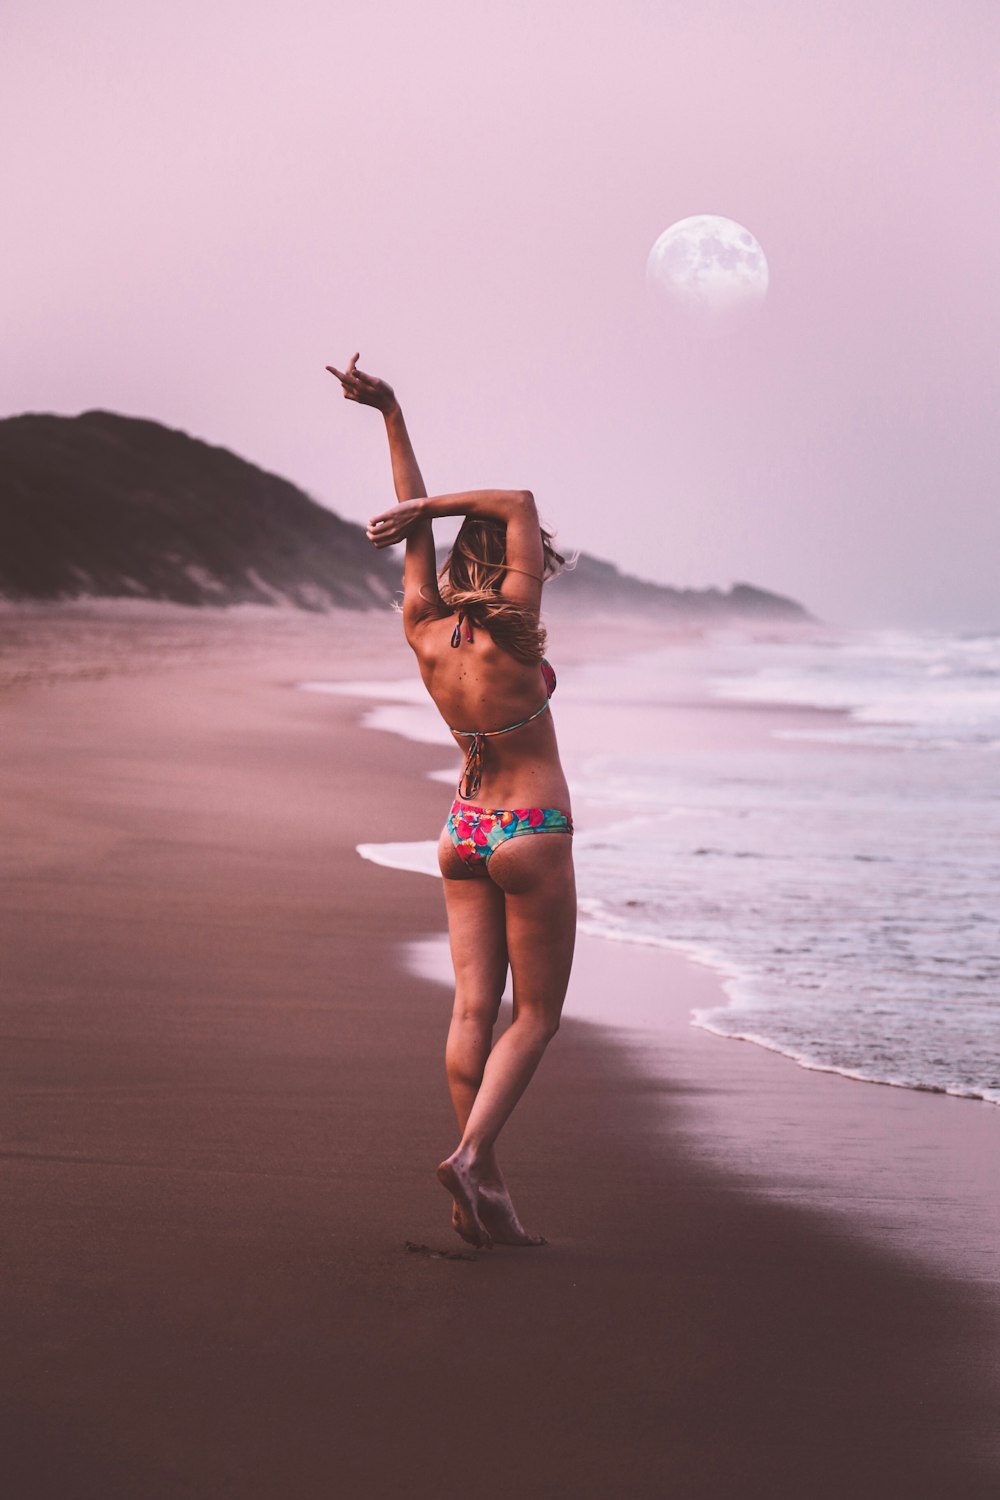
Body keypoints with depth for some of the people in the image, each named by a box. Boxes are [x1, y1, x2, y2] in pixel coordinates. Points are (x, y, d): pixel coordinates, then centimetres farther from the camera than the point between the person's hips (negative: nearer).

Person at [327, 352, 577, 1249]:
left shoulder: (423, 633, -3)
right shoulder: (510, 636, -17)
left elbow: (418, 520, 6)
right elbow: (519, 503, -13)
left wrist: (390, 414, 12)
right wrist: (419, 511, -7)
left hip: (464, 833, 6)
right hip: (532, 838, -6)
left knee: (474, 1007, 4)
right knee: (537, 1015, 2)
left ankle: (486, 1191, 3)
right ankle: (471, 1155, -14)